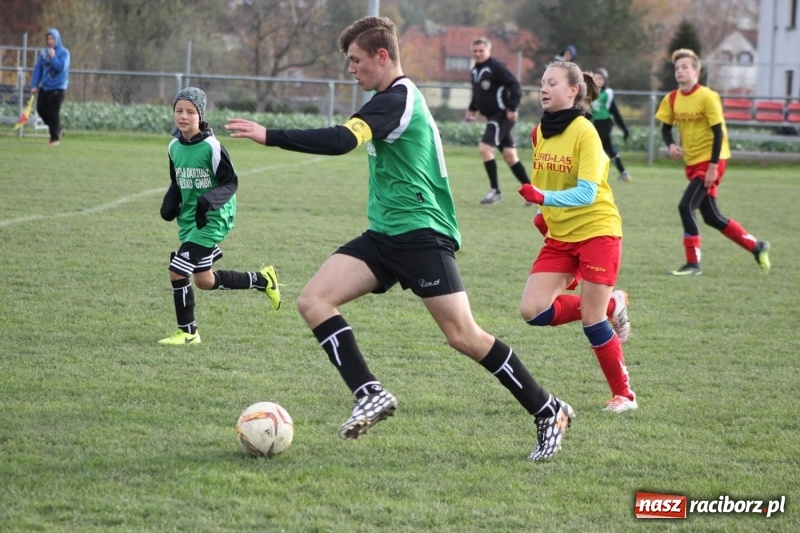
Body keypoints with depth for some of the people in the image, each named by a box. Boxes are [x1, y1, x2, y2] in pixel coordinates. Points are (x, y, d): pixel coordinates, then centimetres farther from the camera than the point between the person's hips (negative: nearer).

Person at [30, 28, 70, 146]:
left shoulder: (64, 52, -7)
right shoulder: (44, 52, 7)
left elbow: (62, 67, -20)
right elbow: (38, 69, 8)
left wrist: (53, 57, -20)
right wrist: (34, 85, 4)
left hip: (57, 87, -6)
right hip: (44, 87, 6)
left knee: (54, 113, -7)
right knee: (41, 109, 6)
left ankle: (55, 138, 1)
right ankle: (58, 130, 23)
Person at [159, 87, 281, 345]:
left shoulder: (211, 147, -18)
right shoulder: (174, 147, 3)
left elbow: (231, 183, -13)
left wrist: (210, 200, -30)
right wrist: (170, 203, -2)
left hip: (212, 220, -8)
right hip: (189, 219, 8)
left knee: (177, 272, -13)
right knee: (205, 280, 16)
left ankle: (187, 332, 4)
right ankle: (262, 280, 35)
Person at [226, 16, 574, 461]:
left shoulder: (396, 100, -15)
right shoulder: (399, 97, 17)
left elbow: (341, 141, -29)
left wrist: (269, 136, -26)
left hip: (420, 233, -10)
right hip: (385, 235, 10)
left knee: (464, 336, -10)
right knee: (314, 300, -7)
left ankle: (549, 412, 2)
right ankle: (371, 395, -13)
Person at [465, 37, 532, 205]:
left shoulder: (496, 67, -14)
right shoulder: (475, 71, 12)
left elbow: (515, 86, -19)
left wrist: (512, 108, -23)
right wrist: (472, 109, 14)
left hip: (502, 115, -9)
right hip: (492, 116, 9)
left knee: (484, 148, -16)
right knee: (509, 155, 9)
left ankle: (495, 190, -7)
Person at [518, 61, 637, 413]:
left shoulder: (584, 132, -16)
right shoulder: (540, 132, 5)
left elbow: (586, 192, -24)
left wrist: (544, 198, -36)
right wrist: (544, 213, 10)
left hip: (596, 232, -7)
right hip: (559, 237, 7)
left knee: (591, 320, -6)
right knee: (532, 311, -7)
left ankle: (623, 394, 12)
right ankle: (609, 306, 16)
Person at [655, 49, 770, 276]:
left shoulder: (707, 97, -16)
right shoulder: (672, 99, 2)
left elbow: (718, 132, -15)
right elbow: (666, 127, 12)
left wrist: (713, 165, -20)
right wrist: (671, 145, -10)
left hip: (710, 162, -7)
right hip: (692, 162, 7)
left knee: (686, 206, -18)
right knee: (712, 217, 10)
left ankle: (693, 264, -9)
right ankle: (756, 247, 25)